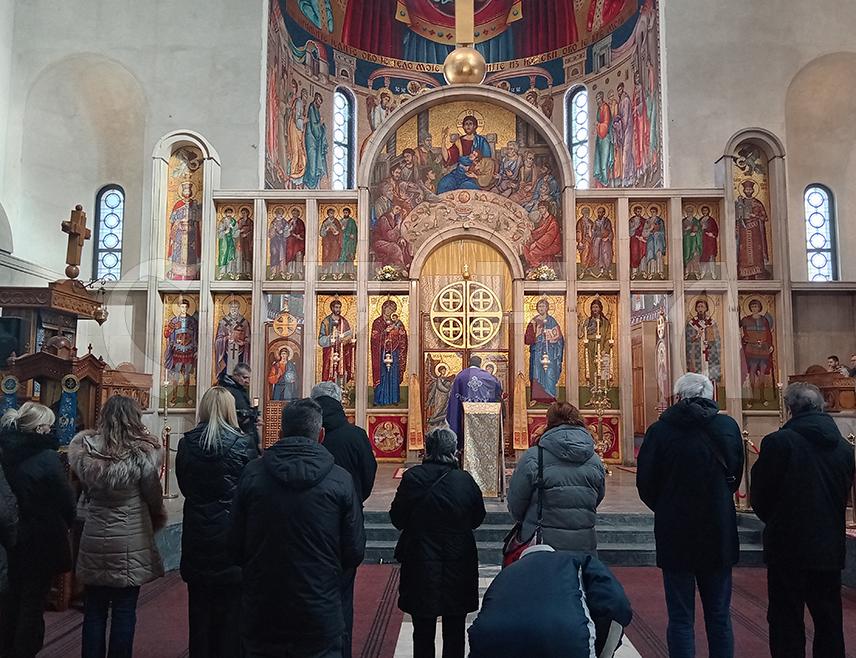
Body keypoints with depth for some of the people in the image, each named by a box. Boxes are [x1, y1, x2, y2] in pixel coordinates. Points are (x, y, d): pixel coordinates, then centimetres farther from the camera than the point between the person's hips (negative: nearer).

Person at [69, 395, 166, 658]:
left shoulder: (84, 447, -4)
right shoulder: (145, 451, -13)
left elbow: (84, 487, 4)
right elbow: (153, 496, -5)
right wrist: (158, 518, 13)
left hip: (94, 538, 3)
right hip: (131, 541, -3)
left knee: (94, 610, 14)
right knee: (124, 612, 7)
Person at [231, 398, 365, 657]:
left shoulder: (252, 473, -9)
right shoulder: (340, 479, -12)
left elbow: (236, 547, -2)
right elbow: (354, 552, -7)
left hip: (260, 615, 1)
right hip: (320, 616, -1)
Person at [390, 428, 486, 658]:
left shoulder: (412, 477, -14)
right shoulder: (465, 480, -12)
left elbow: (397, 519, -5)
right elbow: (477, 519, 0)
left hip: (420, 565, 0)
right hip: (458, 566, 1)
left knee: (423, 633, 14)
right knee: (454, 633, 15)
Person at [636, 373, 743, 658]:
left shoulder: (660, 430, -12)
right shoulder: (728, 426, -3)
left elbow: (645, 484, -5)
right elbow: (736, 477, 8)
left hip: (675, 536, -2)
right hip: (719, 535, 3)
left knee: (681, 619, 7)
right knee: (719, 617, 15)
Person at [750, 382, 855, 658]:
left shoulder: (778, 442, -15)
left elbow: (759, 497, -8)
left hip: (788, 546, -5)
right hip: (830, 549, 5)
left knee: (787, 624, 4)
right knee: (829, 624, 16)